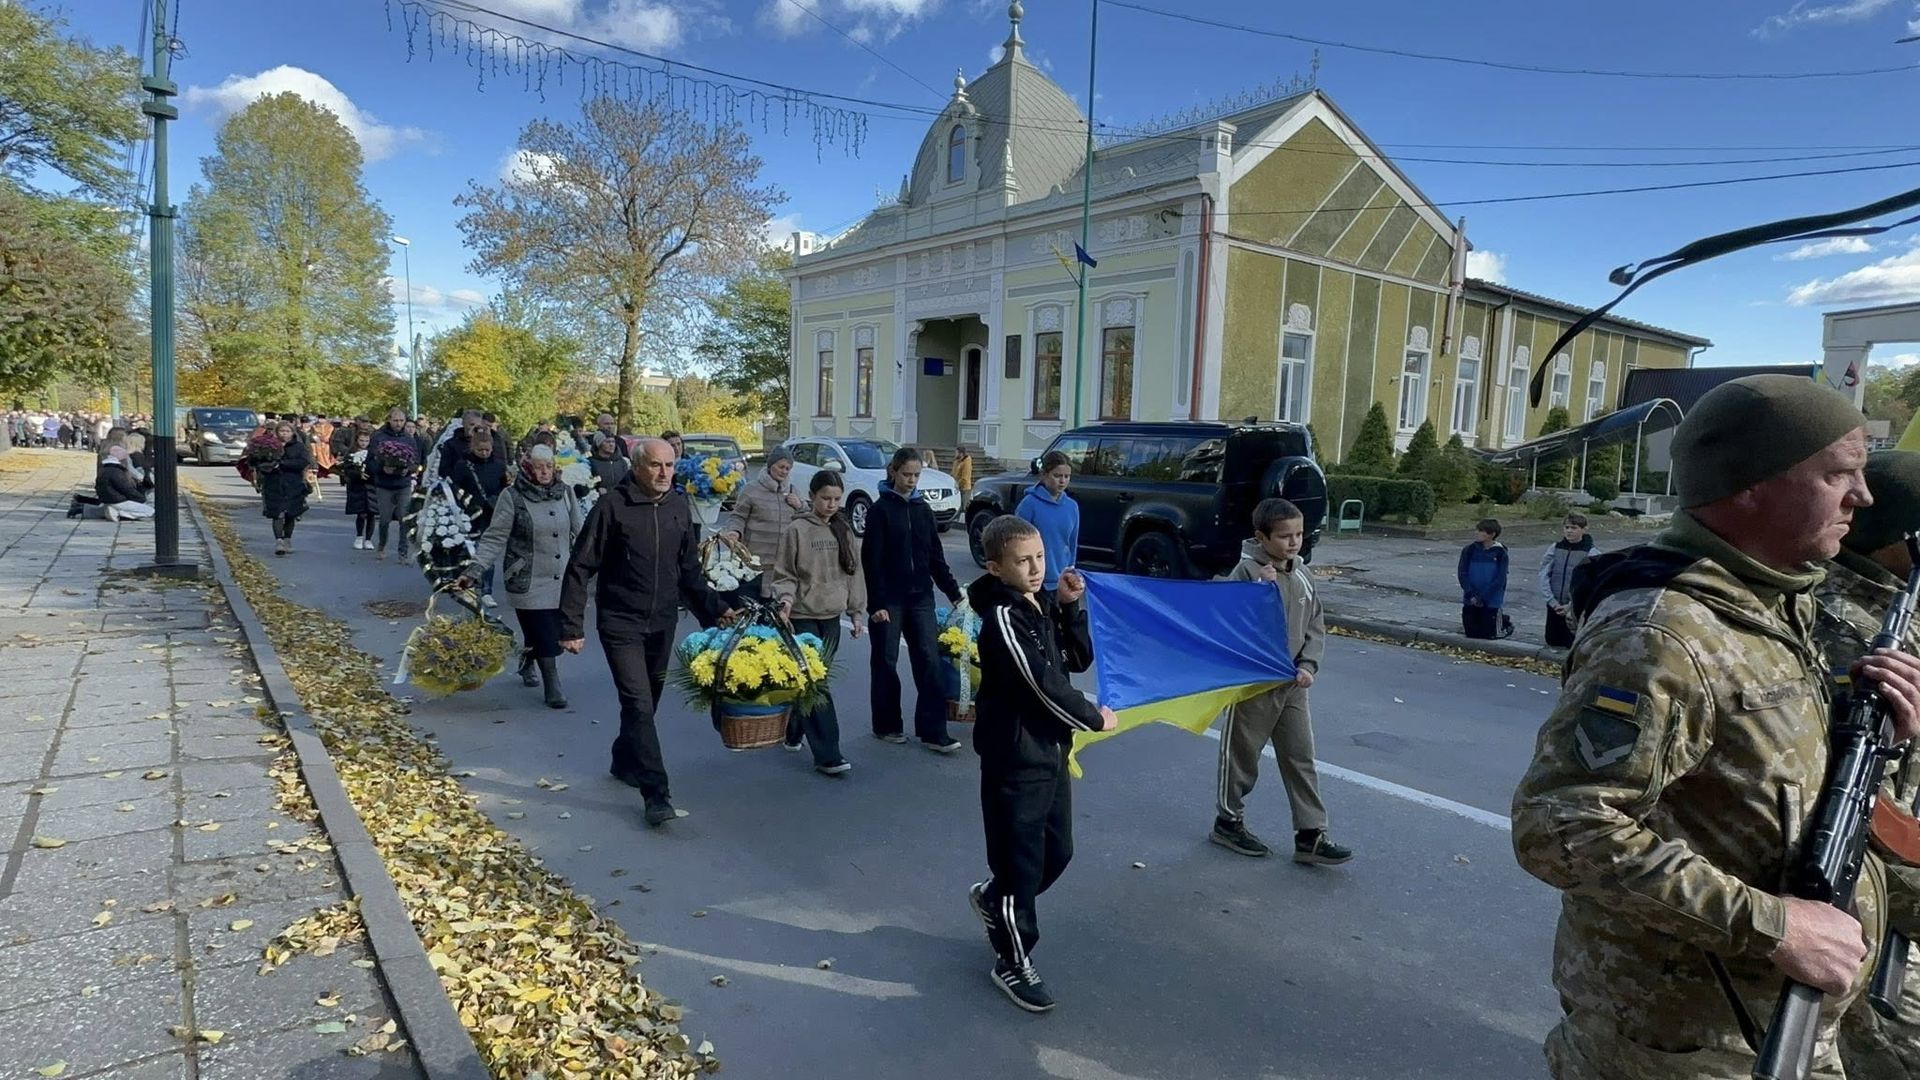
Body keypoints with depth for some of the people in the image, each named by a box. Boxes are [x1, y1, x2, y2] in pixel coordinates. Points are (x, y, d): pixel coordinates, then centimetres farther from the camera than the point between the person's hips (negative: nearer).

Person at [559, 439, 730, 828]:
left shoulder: (680, 507, 4)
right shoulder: (613, 506, -11)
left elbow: (689, 569, 15)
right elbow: (580, 568, -9)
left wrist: (714, 608, 7)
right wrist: (572, 625, -12)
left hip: (664, 624, 5)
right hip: (621, 624, -5)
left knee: (648, 701, 17)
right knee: (639, 705, -11)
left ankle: (624, 761, 40)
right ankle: (657, 795, -10)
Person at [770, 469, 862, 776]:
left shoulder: (844, 531, 8)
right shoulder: (797, 530, -7)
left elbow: (854, 572, 13)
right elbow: (782, 575, -3)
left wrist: (857, 611, 11)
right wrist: (786, 599, -21)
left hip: (832, 616, 5)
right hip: (803, 616, -5)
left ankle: (793, 731, 33)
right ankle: (827, 754, -7)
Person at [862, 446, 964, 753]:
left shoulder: (923, 509, 9)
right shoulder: (881, 509, -5)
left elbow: (936, 556, 13)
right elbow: (872, 560, -9)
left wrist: (954, 593, 9)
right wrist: (876, 603, -14)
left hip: (920, 597, 4)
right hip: (889, 599, -4)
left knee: (929, 660, -2)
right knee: (886, 662, 5)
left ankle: (933, 732, 0)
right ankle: (886, 726, 20)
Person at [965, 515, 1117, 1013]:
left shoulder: (1044, 604, 6)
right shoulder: (1003, 617, -20)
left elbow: (1080, 659, 6)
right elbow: (1044, 686, -23)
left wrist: (1070, 606, -7)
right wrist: (1095, 719, -9)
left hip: (1051, 748, 8)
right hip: (1015, 756, -8)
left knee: (1057, 851, 18)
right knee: (1021, 860, 4)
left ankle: (992, 898, 43)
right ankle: (1014, 962, 22)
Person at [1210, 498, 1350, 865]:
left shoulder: (1301, 575, 5)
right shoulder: (1246, 572, -13)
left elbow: (1315, 626, 10)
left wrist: (1307, 665, -5)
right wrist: (1262, 589, -30)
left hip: (1292, 685, 6)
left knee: (1301, 758, 7)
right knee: (1241, 757, 8)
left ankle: (1310, 836, 13)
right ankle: (1228, 822, 25)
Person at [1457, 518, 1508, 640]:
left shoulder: (1500, 553, -7)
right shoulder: (1469, 550, 0)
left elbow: (1500, 579, -10)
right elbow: (1463, 574, -2)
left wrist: (1482, 597, -15)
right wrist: (1472, 595, -13)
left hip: (1491, 602, -2)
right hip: (1470, 602, 2)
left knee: (1487, 634, 2)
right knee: (1471, 634, 6)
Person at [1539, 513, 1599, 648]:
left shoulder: (1591, 553, -8)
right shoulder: (1555, 549, 4)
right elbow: (1544, 575, 2)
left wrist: (1571, 605, -14)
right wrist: (1552, 601, -7)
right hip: (1554, 607, 4)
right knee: (1553, 642, 12)